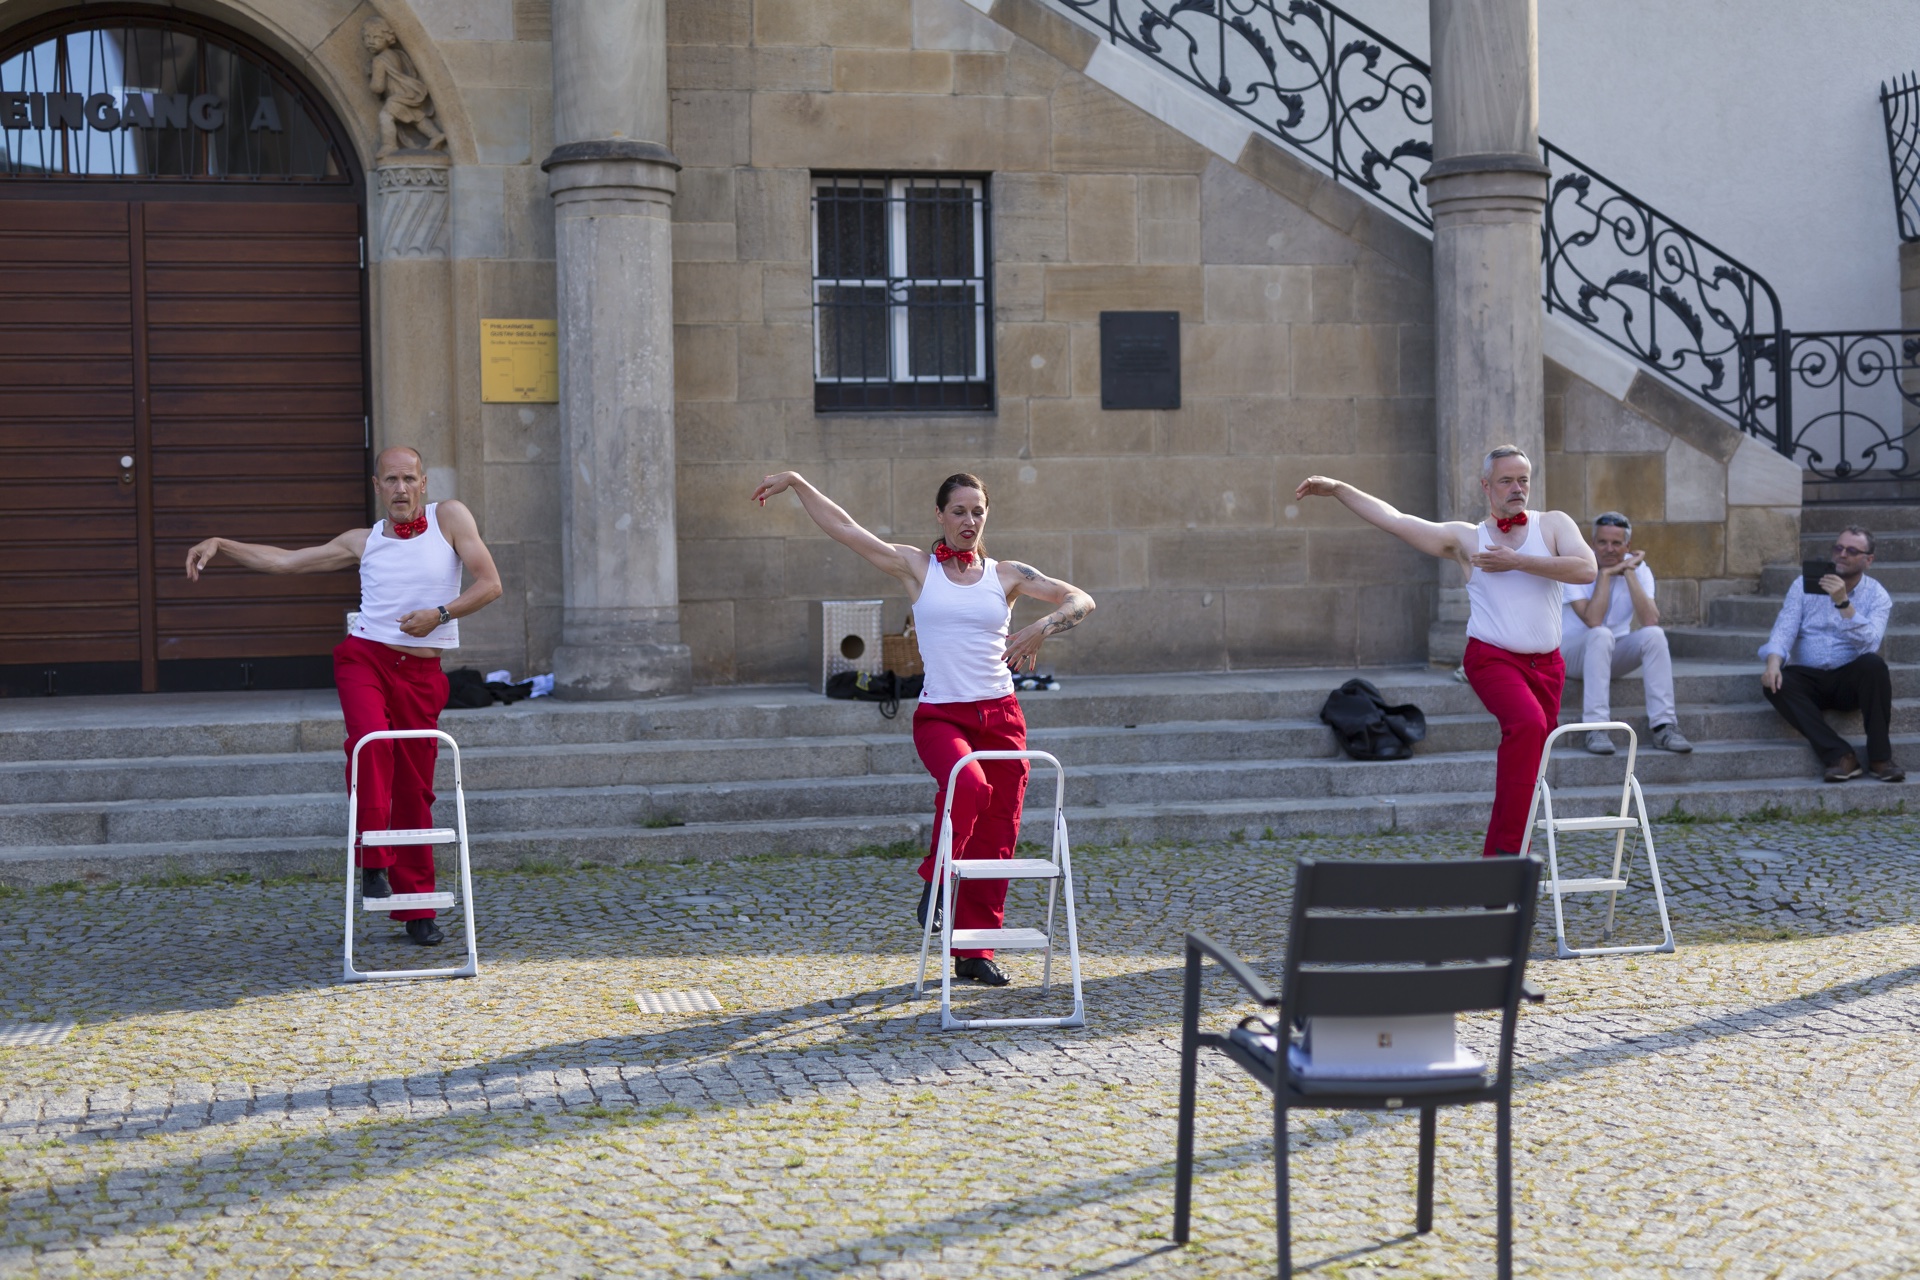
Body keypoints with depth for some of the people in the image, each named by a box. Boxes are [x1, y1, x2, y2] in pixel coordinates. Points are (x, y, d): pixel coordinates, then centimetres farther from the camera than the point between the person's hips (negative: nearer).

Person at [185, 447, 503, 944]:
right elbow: (283, 561, 15)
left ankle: (417, 907, 13)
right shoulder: (363, 542, 11)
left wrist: (439, 613, -14)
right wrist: (220, 544, 6)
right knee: (371, 740, -31)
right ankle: (375, 862, -22)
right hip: (365, 656, 0)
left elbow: (490, 585, 1)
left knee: (416, 790, 3)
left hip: (421, 673, 0)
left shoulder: (449, 518, 6)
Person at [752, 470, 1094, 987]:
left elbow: (1081, 600, 8)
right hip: (940, 716, -3)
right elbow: (843, 527, 4)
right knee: (968, 784, -34)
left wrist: (1042, 627, -10)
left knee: (995, 836, 1)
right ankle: (937, 877, -8)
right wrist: (795, 482, 1)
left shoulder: (1007, 575, 9)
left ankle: (975, 951, 12)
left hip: (1001, 717, 3)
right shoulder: (916, 567, 6)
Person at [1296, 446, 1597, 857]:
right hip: (1493, 659, -3)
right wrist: (1338, 489, -2)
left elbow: (1586, 568, -11)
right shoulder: (1465, 538, 6)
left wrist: (1517, 562, -12)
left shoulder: (1553, 524, 7)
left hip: (1546, 664, 3)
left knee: (1524, 767, 7)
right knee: (1528, 724, -31)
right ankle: (1507, 846, -30)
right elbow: (1394, 520, 4)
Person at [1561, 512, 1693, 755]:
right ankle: (1596, 728, -36)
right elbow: (1593, 621, -29)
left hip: (1615, 652, 4)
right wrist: (1605, 573, -25)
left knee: (1654, 634, -25)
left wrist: (1629, 573, -22)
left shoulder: (1637, 568, -5)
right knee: (1601, 635, -35)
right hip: (1575, 649, -4)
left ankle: (1662, 725, -22)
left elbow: (1651, 621, -22)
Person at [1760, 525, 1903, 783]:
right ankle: (1840, 757, -33)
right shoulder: (1804, 586, 5)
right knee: (1775, 683, -30)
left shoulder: (1877, 596, 0)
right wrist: (1773, 662, -27)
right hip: (1809, 679, 1)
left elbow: (1869, 644, -17)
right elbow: (1784, 629, -7)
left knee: (1873, 664, -33)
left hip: (1850, 682, -1)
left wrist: (1844, 603, -28)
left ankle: (1880, 758, -26)